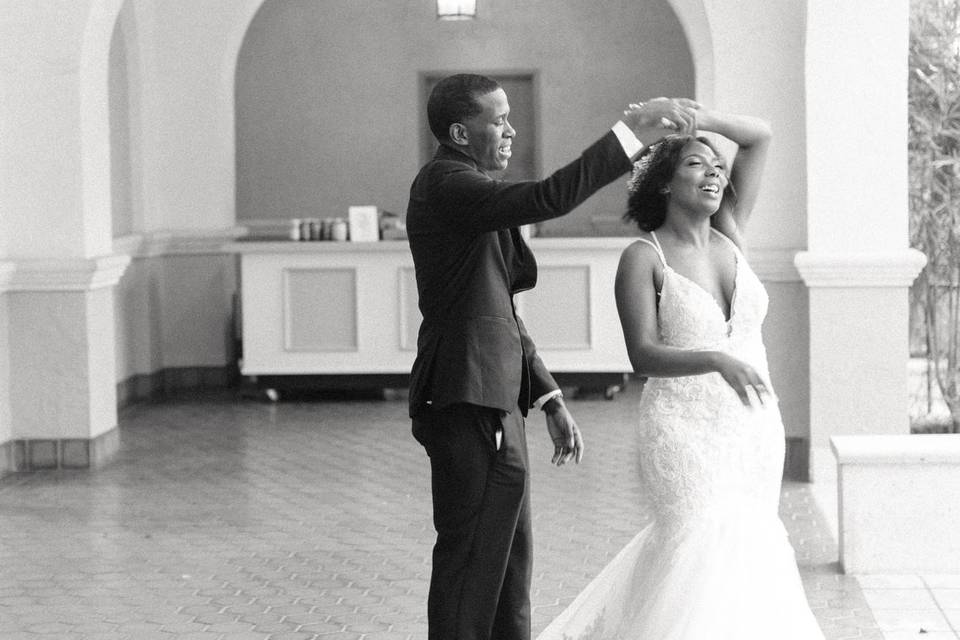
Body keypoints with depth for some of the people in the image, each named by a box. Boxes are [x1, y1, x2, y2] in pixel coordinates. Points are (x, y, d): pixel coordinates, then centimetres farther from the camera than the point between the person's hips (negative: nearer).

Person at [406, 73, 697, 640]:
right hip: (468, 403, -11)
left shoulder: (468, 188, 19)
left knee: (509, 567, 15)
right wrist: (630, 135, -25)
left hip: (496, 402, 11)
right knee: (470, 568, -7)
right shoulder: (444, 185, -12)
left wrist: (550, 400, 19)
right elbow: (546, 199, -28)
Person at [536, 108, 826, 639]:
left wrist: (693, 117, -2)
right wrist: (718, 361, -31)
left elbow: (759, 136, 10)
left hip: (753, 426, 6)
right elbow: (643, 355, -17)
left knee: (750, 546, 12)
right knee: (703, 542, -14)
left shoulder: (729, 235, 7)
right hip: (684, 427, -6)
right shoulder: (643, 258, -6)